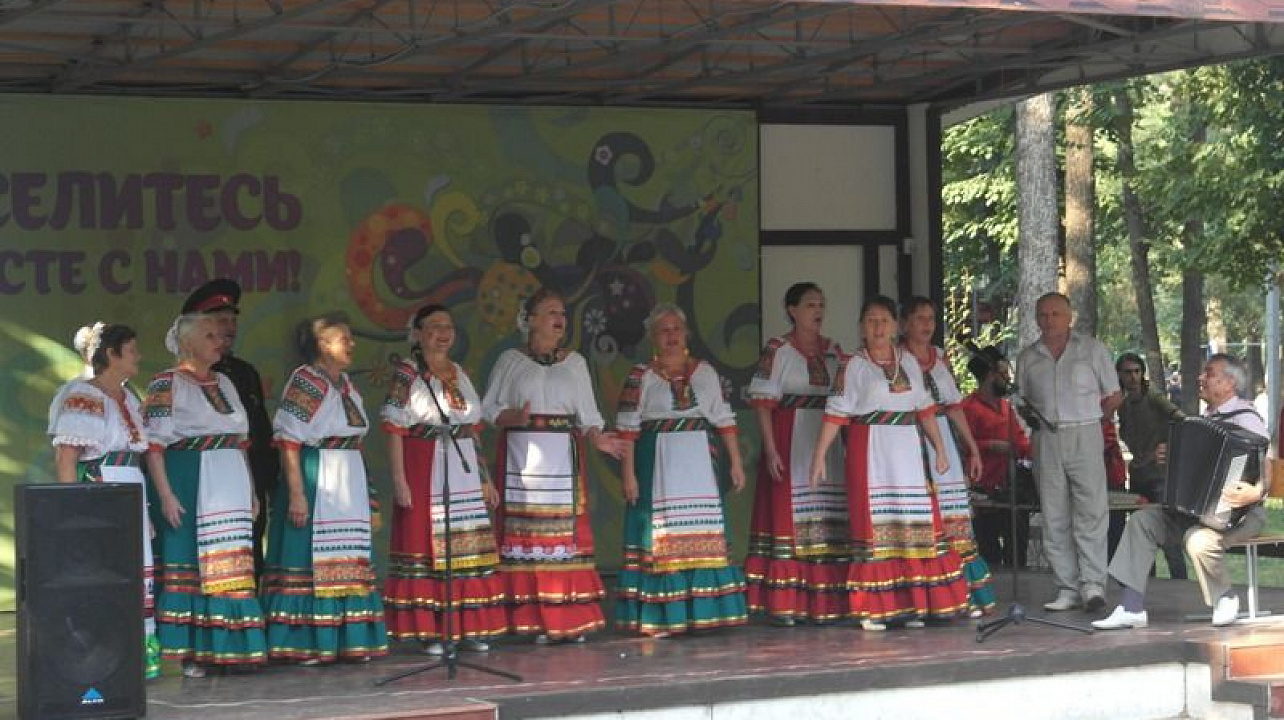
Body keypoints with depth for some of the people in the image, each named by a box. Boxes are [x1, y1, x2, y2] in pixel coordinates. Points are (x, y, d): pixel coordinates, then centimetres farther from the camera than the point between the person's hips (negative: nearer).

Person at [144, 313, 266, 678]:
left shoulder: (224, 383, 16)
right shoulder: (167, 384, -5)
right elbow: (153, 444, -10)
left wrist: (251, 491, 17)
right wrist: (166, 495, -19)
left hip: (230, 489, 7)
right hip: (190, 486, -7)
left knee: (232, 564, 5)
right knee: (191, 562, -6)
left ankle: (228, 646, 11)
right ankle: (191, 651, -1)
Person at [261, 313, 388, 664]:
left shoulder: (346, 384, 14)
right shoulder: (305, 381, -10)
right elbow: (289, 442, -15)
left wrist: (362, 491, 21)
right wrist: (296, 493, -21)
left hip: (349, 487, 8)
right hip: (315, 484, -8)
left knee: (347, 564, 10)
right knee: (311, 560, -5)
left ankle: (346, 639, 16)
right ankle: (304, 643, 1)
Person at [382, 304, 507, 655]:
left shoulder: (460, 374, 14)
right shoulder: (406, 374, -4)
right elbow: (394, 431, -9)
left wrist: (484, 477, 16)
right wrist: (398, 479, -17)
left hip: (464, 471, 6)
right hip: (424, 471, -6)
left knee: (468, 547, 6)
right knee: (425, 544, -4)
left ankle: (468, 627, 13)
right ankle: (428, 630, 2)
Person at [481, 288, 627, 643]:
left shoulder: (575, 362, 14)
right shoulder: (510, 361, 8)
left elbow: (587, 414, 11)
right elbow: (489, 408, 4)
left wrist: (597, 438, -8)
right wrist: (514, 417, -16)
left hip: (563, 457, 2)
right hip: (523, 457, -2)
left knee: (566, 532, -4)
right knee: (527, 532, -6)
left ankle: (571, 618, -1)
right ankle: (535, 620, -3)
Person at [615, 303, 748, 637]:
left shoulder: (705, 372, 9)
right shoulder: (641, 376, -1)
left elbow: (724, 419, 11)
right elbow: (628, 428, -4)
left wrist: (735, 462, 6)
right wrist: (628, 473, -10)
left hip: (699, 464, 3)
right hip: (658, 466, -3)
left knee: (704, 536, 3)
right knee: (660, 537, -3)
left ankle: (702, 611, 10)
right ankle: (658, 617, 0)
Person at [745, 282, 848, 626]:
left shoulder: (833, 351, 12)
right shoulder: (777, 350, -4)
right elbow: (763, 402, -8)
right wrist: (770, 449, -16)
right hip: (790, 444, -5)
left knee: (829, 522, 5)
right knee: (787, 516, -6)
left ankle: (826, 601, 13)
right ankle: (782, 603, -2)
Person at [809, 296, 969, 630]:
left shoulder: (908, 361, 12)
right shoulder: (853, 365, -1)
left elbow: (925, 409, 15)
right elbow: (836, 413, -6)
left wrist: (940, 449, 12)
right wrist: (819, 455, -13)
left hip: (908, 452, 4)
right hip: (870, 452, -4)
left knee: (914, 524, 3)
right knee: (875, 524, -5)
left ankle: (910, 604, 10)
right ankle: (873, 608, -1)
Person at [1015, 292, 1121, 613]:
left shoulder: (1091, 349, 5)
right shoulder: (1028, 357, 13)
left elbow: (1113, 396, 9)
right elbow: (1023, 401, 18)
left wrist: (1085, 418, 8)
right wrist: (1032, 418, 0)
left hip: (1084, 437, -3)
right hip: (1046, 440, 3)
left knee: (1091, 512, -10)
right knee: (1054, 517, 1)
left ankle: (1093, 584, -10)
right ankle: (1067, 588, 5)